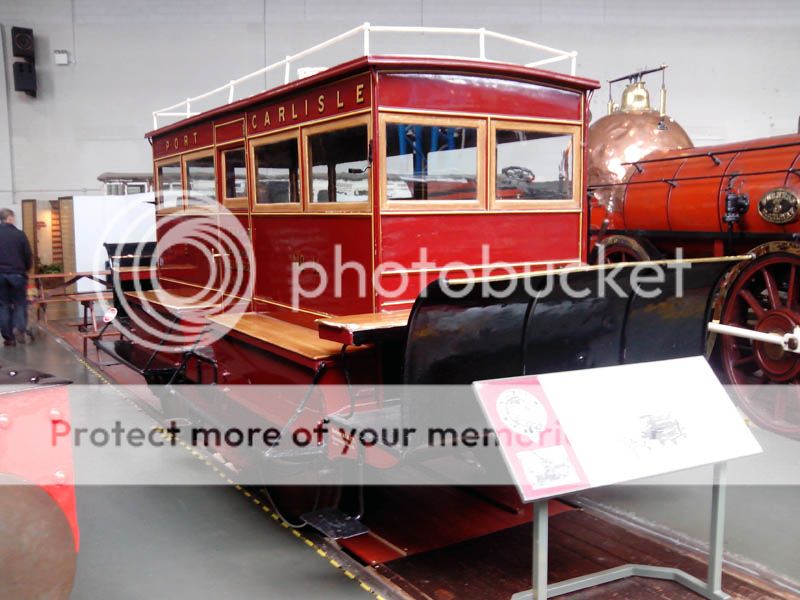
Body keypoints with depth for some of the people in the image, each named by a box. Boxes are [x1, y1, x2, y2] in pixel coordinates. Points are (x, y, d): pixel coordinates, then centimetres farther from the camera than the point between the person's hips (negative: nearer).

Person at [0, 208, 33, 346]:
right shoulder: (19, 234, -5)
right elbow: (28, 256, -1)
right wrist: (25, 270, 16)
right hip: (17, 274, -2)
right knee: (20, 303, 9)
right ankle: (19, 328, -12)